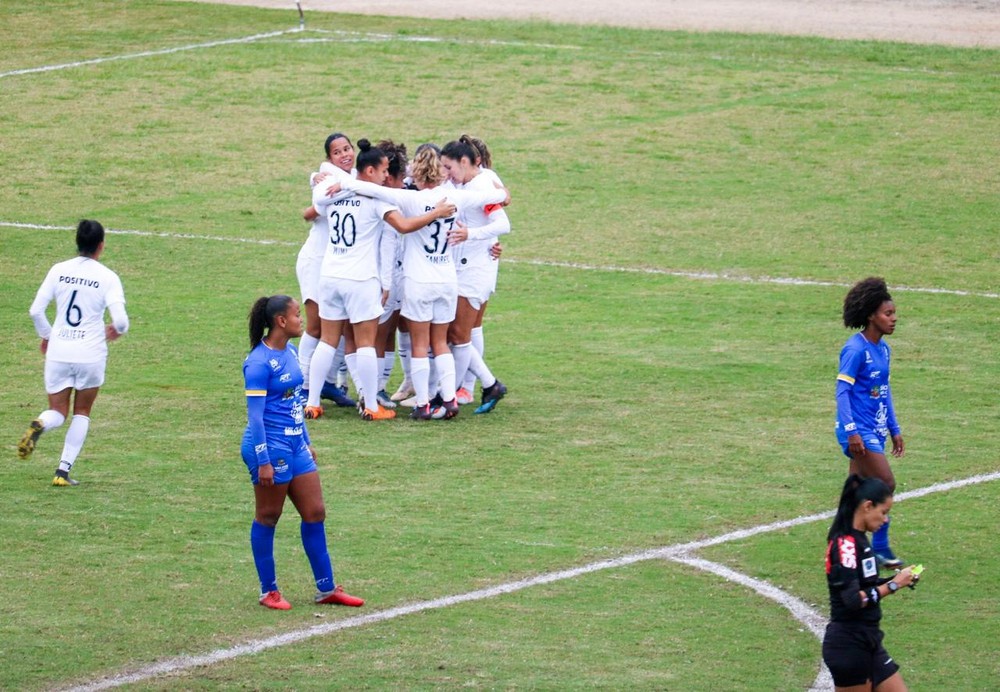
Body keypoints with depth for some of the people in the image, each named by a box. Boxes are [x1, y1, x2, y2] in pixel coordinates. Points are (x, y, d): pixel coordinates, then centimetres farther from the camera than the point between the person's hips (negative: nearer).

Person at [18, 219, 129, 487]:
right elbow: (120, 319, -14)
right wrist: (118, 330, 11)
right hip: (91, 354, -2)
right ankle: (63, 472, 7)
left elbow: (35, 310, 0)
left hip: (58, 352, 2)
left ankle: (40, 425, -25)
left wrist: (46, 335, 19)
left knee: (58, 411, 12)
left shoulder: (59, 271, 1)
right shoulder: (108, 277, -7)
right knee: (82, 413, 16)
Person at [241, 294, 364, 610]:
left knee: (315, 513, 10)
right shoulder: (259, 362, -17)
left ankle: (326, 588, 19)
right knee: (267, 518, 4)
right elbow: (255, 415, -18)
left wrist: (306, 443, 23)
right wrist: (263, 462, -19)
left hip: (295, 445, 9)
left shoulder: (290, 352, 10)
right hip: (271, 446, -9)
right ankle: (268, 592, 15)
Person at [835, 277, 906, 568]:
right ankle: (880, 548, -2)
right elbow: (842, 391, -17)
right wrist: (851, 431, -23)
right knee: (886, 484, -11)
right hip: (859, 431, -8)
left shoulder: (883, 349, 11)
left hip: (875, 431, 8)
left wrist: (894, 430, 20)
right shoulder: (856, 350, -15)